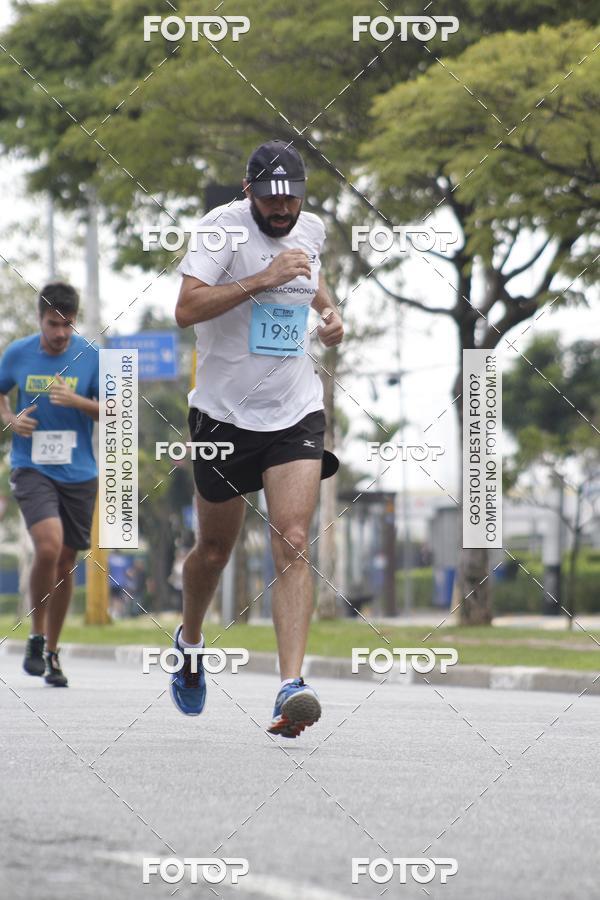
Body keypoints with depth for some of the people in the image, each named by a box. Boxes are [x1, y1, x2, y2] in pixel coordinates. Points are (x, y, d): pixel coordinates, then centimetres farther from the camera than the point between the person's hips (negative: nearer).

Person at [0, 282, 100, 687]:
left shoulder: (91, 356, -2)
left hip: (79, 473, 2)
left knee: (66, 564, 7)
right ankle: (37, 638, -4)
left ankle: (52, 652, 22)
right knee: (49, 547, -23)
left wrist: (78, 402, -17)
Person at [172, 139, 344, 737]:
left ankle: (291, 688, -24)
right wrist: (262, 279, -30)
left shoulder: (311, 229, 6)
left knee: (292, 544, -15)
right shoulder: (223, 226, -12)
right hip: (225, 411, -2)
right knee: (215, 547, 12)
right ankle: (190, 640, 43)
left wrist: (328, 310, 10)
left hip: (296, 412, 2)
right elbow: (186, 309, -24)